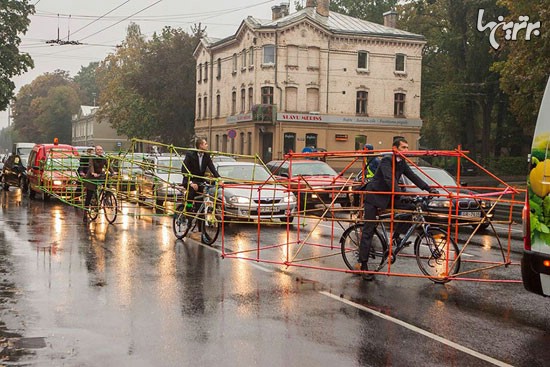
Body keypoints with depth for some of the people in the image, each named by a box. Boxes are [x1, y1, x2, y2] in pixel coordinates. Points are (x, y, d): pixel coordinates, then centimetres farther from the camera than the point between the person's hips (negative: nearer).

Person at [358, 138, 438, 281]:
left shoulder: (402, 163, 4)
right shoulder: (387, 160, -20)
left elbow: (413, 176, 3)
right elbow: (389, 179, -33)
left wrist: (429, 189, -7)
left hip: (388, 196, 8)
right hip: (374, 196, -8)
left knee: (411, 207, -10)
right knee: (368, 230, -6)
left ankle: (396, 235, 5)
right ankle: (364, 265, -2)